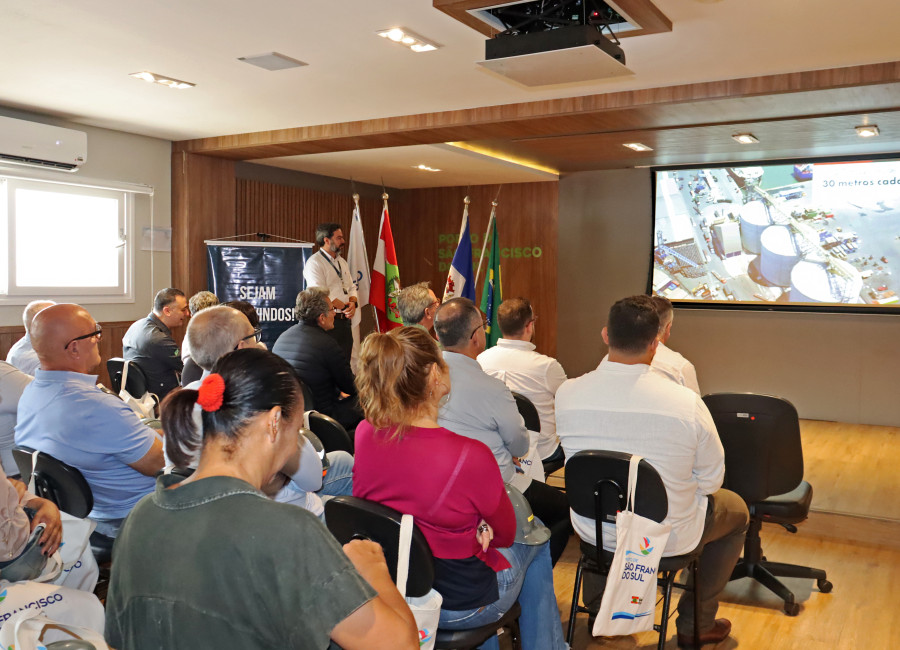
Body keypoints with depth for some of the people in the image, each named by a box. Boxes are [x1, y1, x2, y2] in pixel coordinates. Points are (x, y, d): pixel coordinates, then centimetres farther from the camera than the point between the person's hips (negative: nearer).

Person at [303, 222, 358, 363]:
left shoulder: (342, 262, 18)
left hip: (345, 320, 8)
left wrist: (353, 303, -3)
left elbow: (351, 287, 18)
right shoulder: (314, 263, -8)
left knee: (345, 361, 8)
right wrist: (345, 307, -11)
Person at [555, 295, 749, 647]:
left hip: (592, 530, 3)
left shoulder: (567, 393, -17)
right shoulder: (686, 402, -25)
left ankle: (600, 606, 50)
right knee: (737, 510, 27)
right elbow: (711, 479, -11)